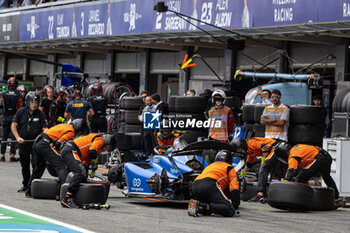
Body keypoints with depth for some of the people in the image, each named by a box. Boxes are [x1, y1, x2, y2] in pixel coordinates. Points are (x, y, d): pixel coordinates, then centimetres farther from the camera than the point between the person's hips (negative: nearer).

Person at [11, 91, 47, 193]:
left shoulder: (40, 114, -4)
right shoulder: (21, 112, -1)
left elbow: (44, 128, -6)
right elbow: (14, 126, 0)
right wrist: (18, 137, -13)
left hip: (36, 142, -2)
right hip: (23, 142, 2)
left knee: (36, 164, -11)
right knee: (25, 166, 13)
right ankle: (26, 185, 26)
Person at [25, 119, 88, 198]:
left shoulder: (64, 126, 26)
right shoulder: (71, 132, -2)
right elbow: (59, 143, -13)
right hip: (46, 145, -9)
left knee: (39, 167, 25)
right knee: (60, 167, -17)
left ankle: (29, 191, 35)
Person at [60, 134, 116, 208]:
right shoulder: (100, 139, -2)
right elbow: (92, 151, -19)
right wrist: (94, 164, -5)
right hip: (70, 151, -11)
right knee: (80, 172, -25)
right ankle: (67, 199, -35)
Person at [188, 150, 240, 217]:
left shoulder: (209, 167, 42)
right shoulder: (229, 168, 25)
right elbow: (234, 187, 13)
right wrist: (236, 206, 17)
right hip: (210, 186, -7)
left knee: (207, 211, 23)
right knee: (230, 211, -13)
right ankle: (203, 206, -32)